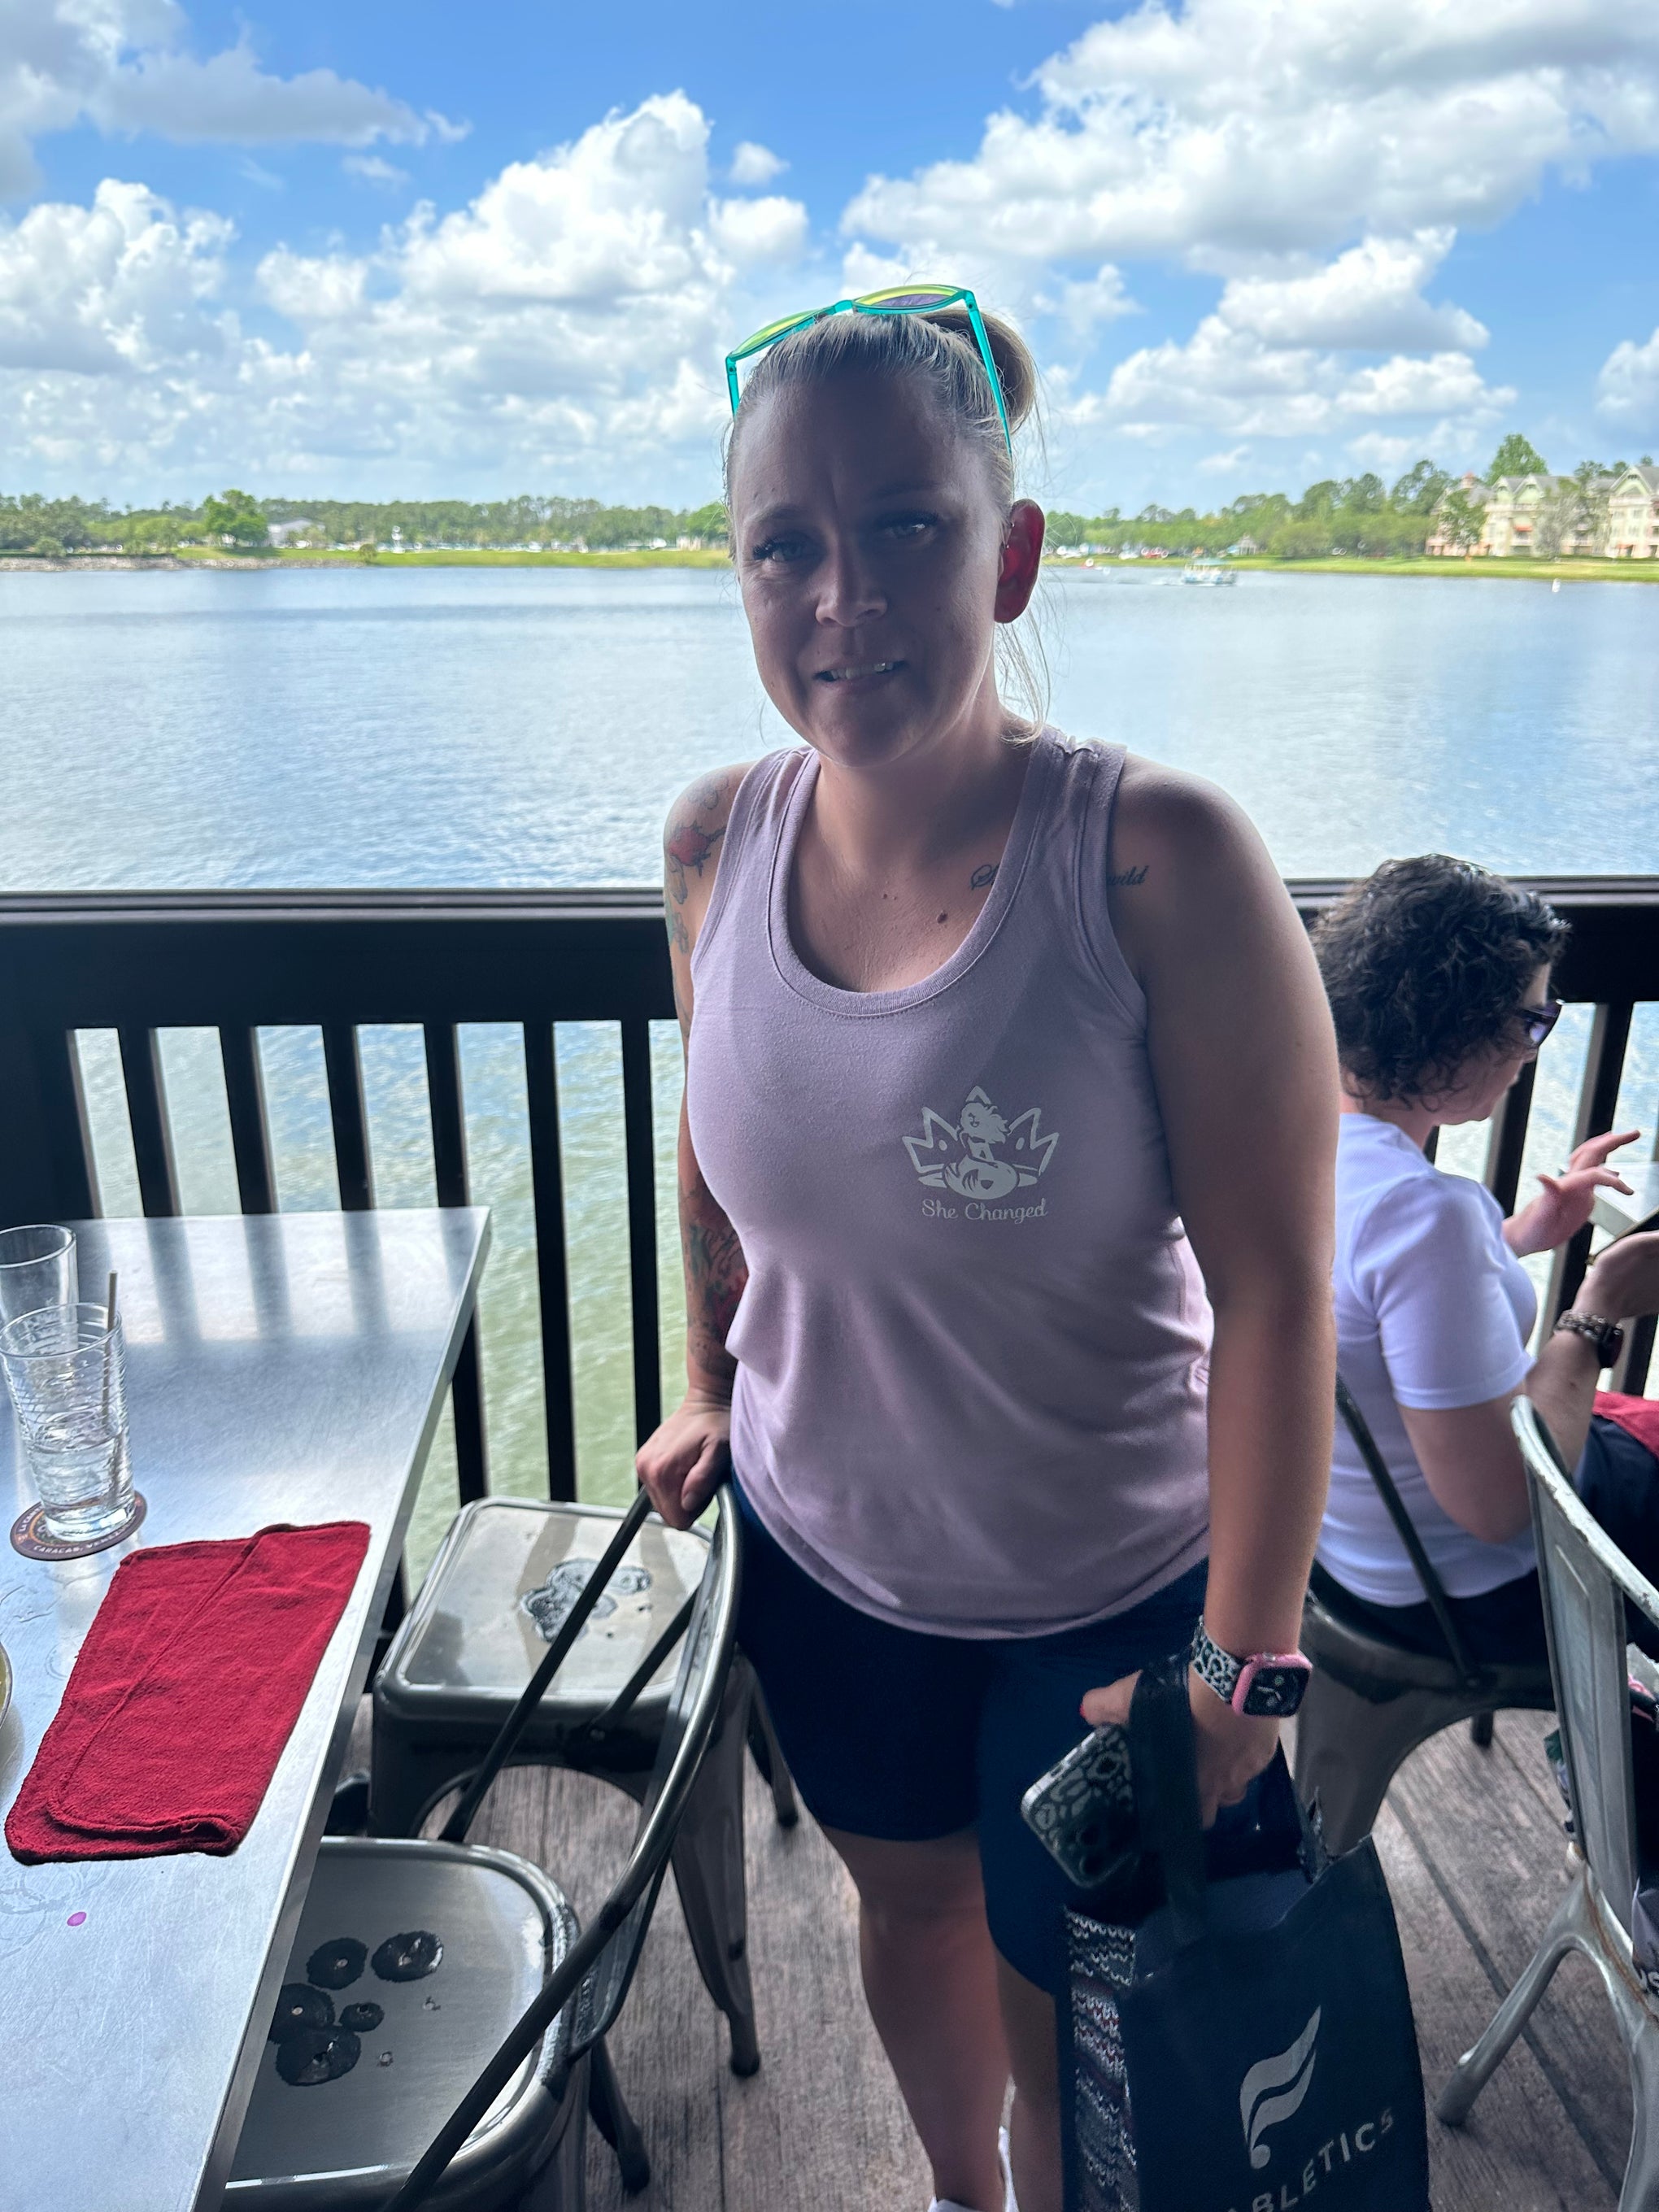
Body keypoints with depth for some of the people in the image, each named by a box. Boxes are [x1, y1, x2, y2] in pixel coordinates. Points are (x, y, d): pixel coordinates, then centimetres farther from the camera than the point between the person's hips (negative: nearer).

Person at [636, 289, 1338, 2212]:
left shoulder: (1160, 863, -26)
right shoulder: (716, 841, -11)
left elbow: (1275, 1291, -22)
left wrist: (1243, 1660, -16)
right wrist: (710, 1384, 14)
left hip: (1107, 1594, -4)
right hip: (819, 1550, 5)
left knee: (1062, 2013, 20)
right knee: (908, 1903, 30)